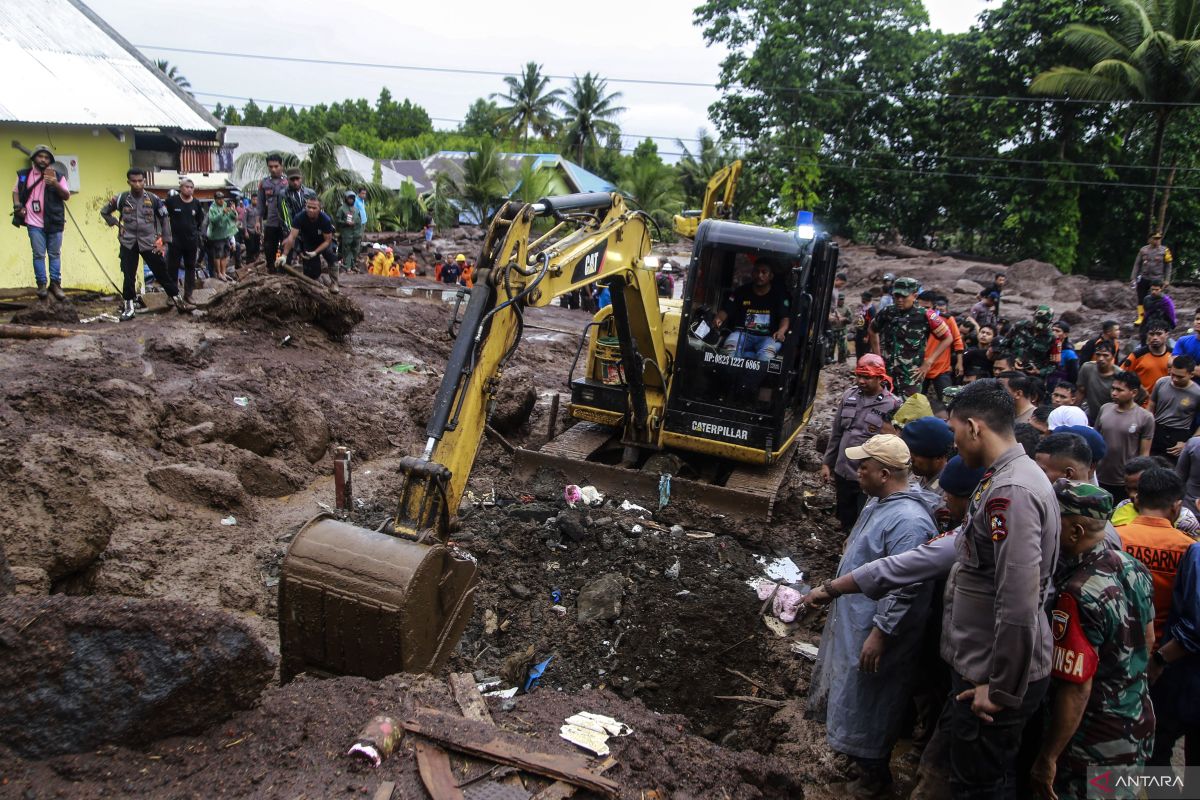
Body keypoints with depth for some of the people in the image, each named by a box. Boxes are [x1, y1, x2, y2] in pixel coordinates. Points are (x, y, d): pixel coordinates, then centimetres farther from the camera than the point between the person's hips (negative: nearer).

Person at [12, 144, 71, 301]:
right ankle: (41, 284, 6)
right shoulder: (24, 175, 4)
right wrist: (18, 207, 0)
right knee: (39, 254, 1)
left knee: (55, 254, 6)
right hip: (34, 223, 0)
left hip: (54, 222, 0)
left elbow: (67, 196, -5)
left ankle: (55, 284, 12)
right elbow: (16, 191, 16)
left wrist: (55, 184, -22)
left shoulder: (57, 176, 1)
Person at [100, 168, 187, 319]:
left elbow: (164, 218, 6)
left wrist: (165, 239, 3)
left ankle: (177, 299, 12)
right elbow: (104, 212, 11)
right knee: (129, 275, 1)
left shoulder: (153, 199, -3)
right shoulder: (121, 199, -4)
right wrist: (117, 225, 0)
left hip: (149, 242, 0)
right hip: (128, 243, 0)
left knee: (162, 272, 2)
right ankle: (129, 306, 10)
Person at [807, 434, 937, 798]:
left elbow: (906, 588, -30)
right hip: (850, 620, 10)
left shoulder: (908, 521, -29)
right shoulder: (879, 504, 4)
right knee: (846, 694, 25)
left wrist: (880, 634, -27)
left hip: (871, 630, -10)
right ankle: (857, 755, 46)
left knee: (866, 704, 8)